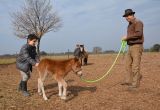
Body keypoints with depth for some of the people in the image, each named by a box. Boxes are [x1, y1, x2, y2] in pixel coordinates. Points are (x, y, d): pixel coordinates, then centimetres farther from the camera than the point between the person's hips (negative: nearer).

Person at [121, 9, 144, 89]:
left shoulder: (138, 22, -9)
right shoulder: (130, 24, 19)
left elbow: (139, 34, -24)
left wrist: (127, 37, -19)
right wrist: (126, 38, 5)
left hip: (137, 47, -9)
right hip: (130, 47, 9)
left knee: (135, 65, -7)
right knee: (128, 64, 10)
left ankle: (136, 83, 1)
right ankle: (129, 81, 19)